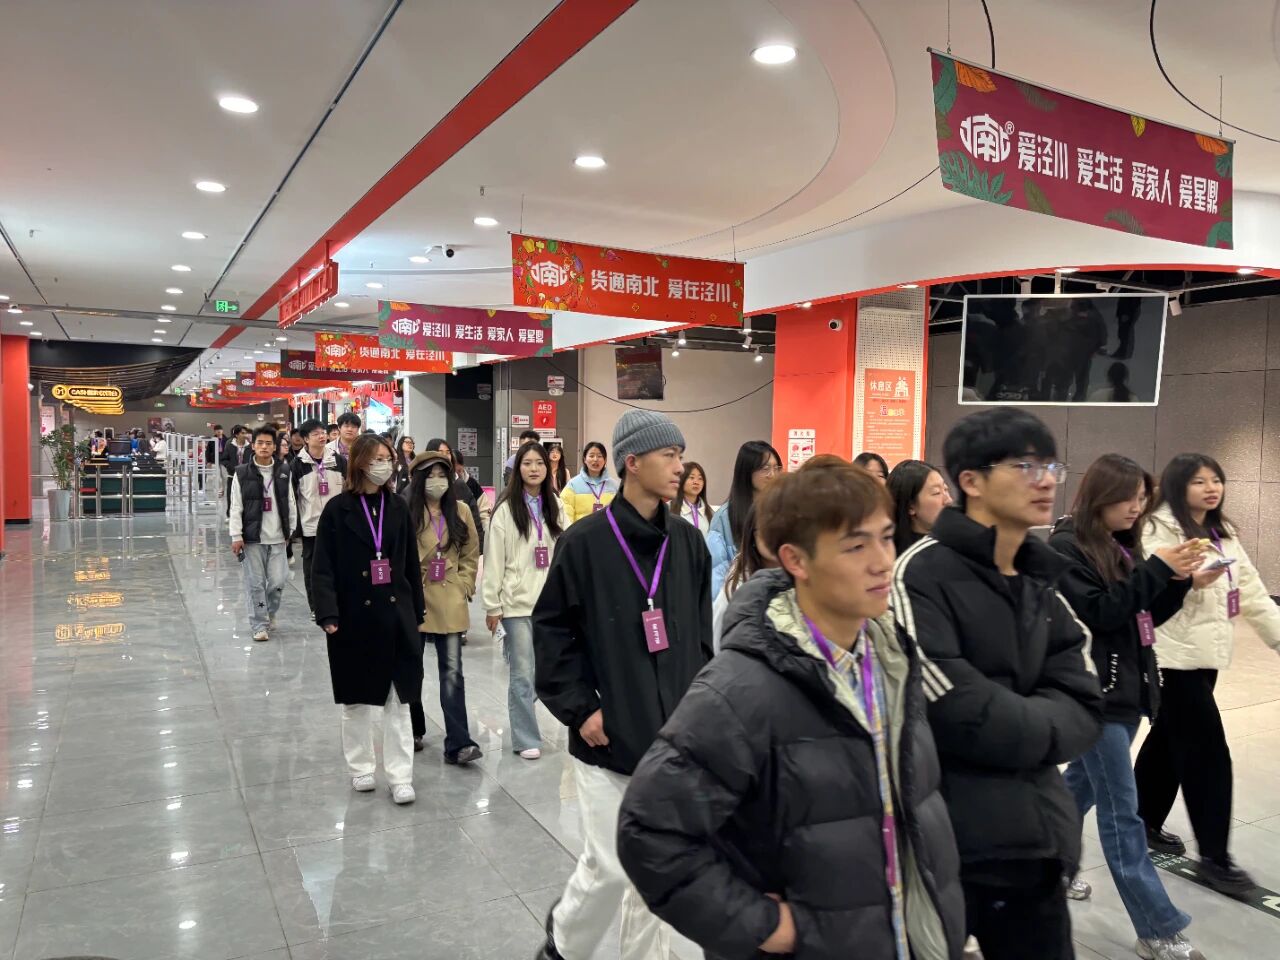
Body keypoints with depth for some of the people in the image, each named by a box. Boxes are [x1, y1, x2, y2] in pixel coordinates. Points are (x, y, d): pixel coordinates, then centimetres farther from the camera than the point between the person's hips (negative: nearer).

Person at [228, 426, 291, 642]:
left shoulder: (284, 471, 5)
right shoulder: (242, 473, -2)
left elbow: (290, 502, 9)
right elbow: (236, 507, -3)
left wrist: (291, 530, 8)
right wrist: (236, 536, -7)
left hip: (277, 537, 2)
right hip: (252, 537, -2)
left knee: (278, 581, 1)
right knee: (255, 583, 2)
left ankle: (269, 612, 29)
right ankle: (259, 624, 13)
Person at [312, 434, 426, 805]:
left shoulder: (398, 507, 4)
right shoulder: (338, 509, -5)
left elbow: (411, 563, 7)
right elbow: (323, 567, -7)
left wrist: (417, 610, 6)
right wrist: (328, 614, -17)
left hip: (396, 615, 2)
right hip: (354, 617, -2)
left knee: (399, 698, 4)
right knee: (357, 699, 11)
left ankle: (400, 776, 12)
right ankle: (361, 768, 28)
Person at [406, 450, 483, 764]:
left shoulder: (460, 511, 4)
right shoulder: (406, 513, -6)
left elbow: (471, 554, 9)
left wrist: (463, 586, 1)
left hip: (449, 603, 1)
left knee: (452, 671, -4)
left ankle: (457, 744, -5)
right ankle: (413, 731, 32)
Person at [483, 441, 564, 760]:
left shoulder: (554, 508, 10)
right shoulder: (506, 508, -4)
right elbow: (494, 560, -5)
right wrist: (492, 605, -7)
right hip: (517, 602, -4)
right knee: (522, 673, 0)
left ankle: (524, 724, 27)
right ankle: (526, 738, 11)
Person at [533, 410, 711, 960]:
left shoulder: (689, 544, 4)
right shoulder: (585, 542, -10)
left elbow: (701, 635, 12)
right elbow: (551, 629, -5)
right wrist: (577, 707, -10)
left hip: (674, 735, 4)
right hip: (608, 737, -4)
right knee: (609, 867, 2)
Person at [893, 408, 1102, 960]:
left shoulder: (1043, 585, 10)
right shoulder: (923, 573, -16)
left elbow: (1084, 709, 3)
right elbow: (957, 715, -22)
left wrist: (1008, 725, -13)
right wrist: (1037, 725, -7)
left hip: (1034, 840, 7)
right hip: (941, 842, -6)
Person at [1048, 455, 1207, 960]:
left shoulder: (1122, 544, 11)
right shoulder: (1066, 547, -13)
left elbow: (1148, 616, 12)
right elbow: (1096, 613, -21)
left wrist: (1178, 579, -4)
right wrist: (1156, 569, -20)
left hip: (1128, 685, 8)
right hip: (1092, 690, -8)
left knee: (1083, 785, 20)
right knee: (1121, 810, -2)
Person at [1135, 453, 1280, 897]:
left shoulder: (1224, 536, 14)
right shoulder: (1159, 530, -13)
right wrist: (1188, 581, -34)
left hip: (1206, 654, 9)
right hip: (1175, 656, -8)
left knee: (1168, 740, 18)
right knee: (1207, 753, -6)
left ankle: (1145, 823, 32)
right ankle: (1214, 856, 5)